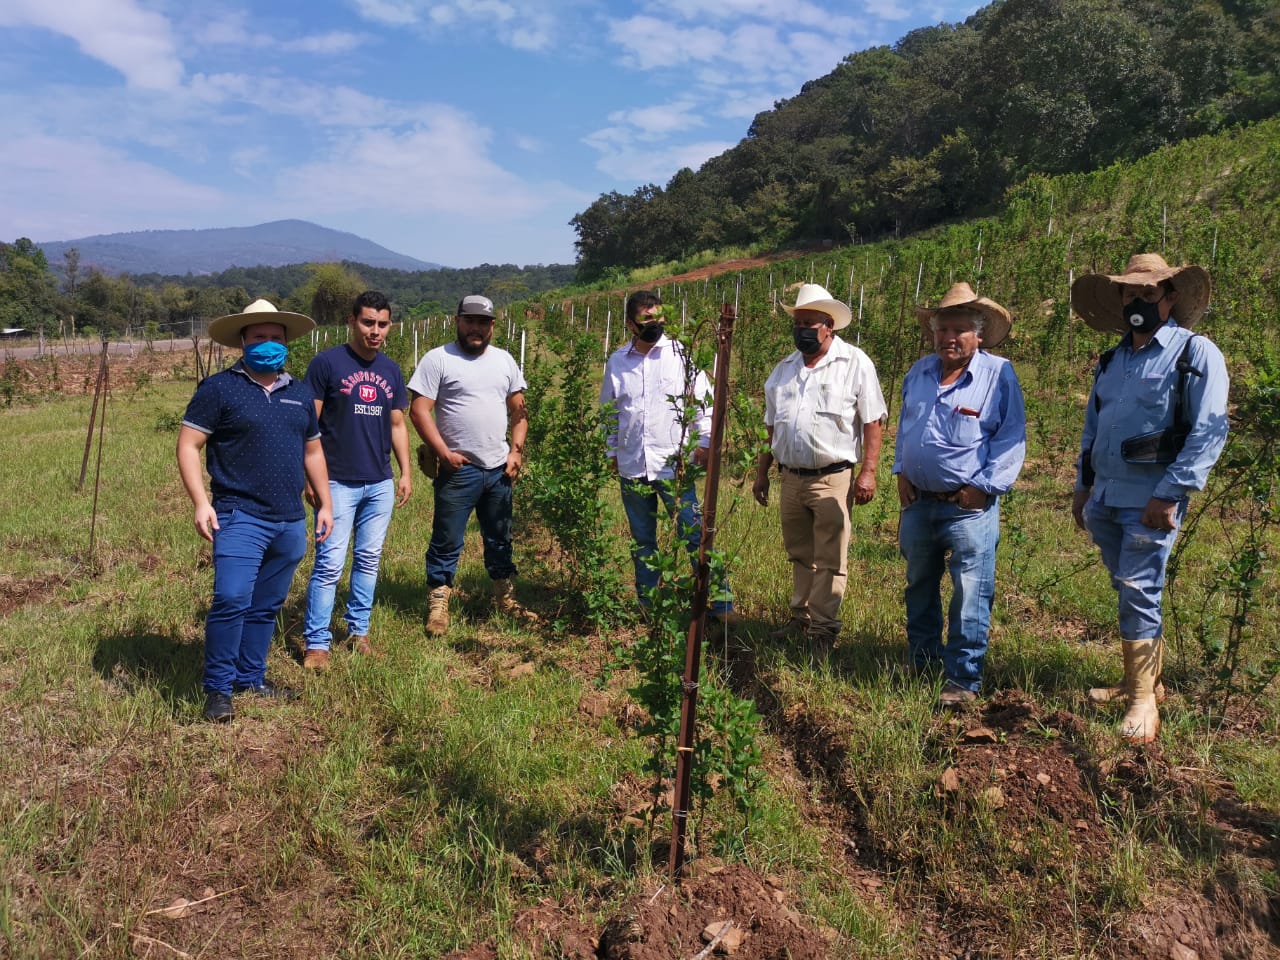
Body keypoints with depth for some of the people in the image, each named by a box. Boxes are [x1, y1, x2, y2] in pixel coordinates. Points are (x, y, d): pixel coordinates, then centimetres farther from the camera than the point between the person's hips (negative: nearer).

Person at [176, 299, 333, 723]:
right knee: (231, 601, -14)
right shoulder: (219, 388, -4)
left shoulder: (300, 394, 14)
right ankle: (218, 689, 1)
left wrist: (325, 504, 17)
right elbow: (188, 445, -6)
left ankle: (250, 679, 26)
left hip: (290, 522, 6)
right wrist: (201, 502, -16)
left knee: (266, 606, 12)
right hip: (240, 517, -5)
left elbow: (312, 452, 21)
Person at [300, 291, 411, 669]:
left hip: (380, 484, 5)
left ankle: (358, 630, 24)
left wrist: (406, 472, 9)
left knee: (369, 560, 12)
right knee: (330, 563, -5)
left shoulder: (391, 370, 10)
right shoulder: (326, 363, -6)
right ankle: (316, 642, 5)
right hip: (339, 482, -5)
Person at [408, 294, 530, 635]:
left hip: (499, 469, 5)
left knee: (500, 539, 16)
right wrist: (444, 453, -15)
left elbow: (519, 410, 13)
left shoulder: (504, 360, 10)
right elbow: (419, 410, -10)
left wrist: (517, 450, 1)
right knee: (447, 541, 3)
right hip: (458, 469, -5)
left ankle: (506, 598, 29)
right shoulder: (438, 359, -6)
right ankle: (438, 606, 14)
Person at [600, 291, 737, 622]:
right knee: (642, 541, 13)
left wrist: (705, 442, -5)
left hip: (674, 464, -3)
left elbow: (704, 399, 1)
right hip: (632, 467, 3)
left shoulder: (680, 353, -2)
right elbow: (609, 409, 17)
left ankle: (720, 603, 3)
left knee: (696, 535, -6)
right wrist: (613, 451, 16)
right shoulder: (617, 361, 6)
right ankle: (648, 605, 25)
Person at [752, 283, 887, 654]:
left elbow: (872, 422, -7)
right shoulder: (784, 369, 13)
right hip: (791, 478, 6)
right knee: (800, 555, 16)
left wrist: (868, 471, -14)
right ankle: (801, 617, 28)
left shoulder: (855, 363, -4)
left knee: (829, 560, -1)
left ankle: (822, 627, 8)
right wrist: (762, 471, 15)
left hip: (833, 478, -6)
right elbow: (772, 426, 18)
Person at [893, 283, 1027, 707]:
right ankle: (920, 662, 34)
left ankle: (962, 680, 6)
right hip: (918, 502, 6)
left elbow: (1011, 438, -7)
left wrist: (984, 487, -12)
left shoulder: (999, 374, -7)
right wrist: (902, 472, 10)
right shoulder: (918, 372, 9)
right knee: (919, 588, 18)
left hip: (970, 506, -6)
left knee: (970, 597, -4)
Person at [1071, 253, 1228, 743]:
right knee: (1131, 593, 14)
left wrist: (1170, 494, -18)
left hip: (1151, 502, -6)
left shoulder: (1195, 353, -5)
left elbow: (1209, 430, -13)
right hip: (1104, 500, 6)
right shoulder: (1111, 361, 15)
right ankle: (1142, 680, 27)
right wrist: (1082, 487, 18)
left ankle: (1144, 699, 5)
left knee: (1139, 593, -6)